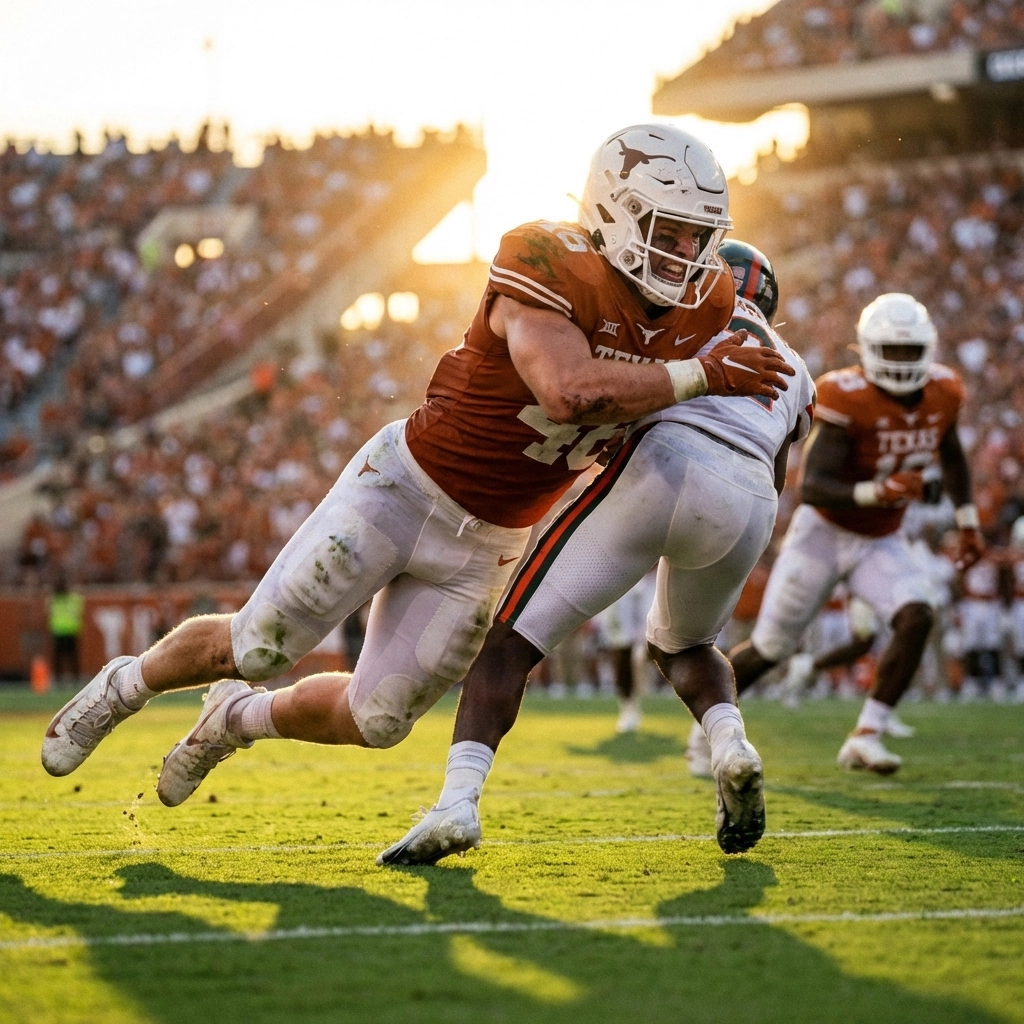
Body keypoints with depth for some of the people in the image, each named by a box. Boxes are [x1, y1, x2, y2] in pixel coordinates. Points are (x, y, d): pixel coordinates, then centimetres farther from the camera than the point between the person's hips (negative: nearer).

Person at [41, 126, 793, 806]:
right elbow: (568, 392, -42)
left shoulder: (699, 309, -6)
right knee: (258, 650, -3)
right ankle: (125, 686, 29)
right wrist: (698, 375, -37)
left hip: (486, 546, 6)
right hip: (405, 489, -6)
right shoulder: (551, 270, -26)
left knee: (376, 722, 6)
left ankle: (238, 718, 36)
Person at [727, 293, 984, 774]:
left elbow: (950, 454, 15)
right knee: (769, 648, 3)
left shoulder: (942, 393, -8)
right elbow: (811, 486, -31)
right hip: (825, 532, -4)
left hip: (881, 542, 4)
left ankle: (866, 737, -16)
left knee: (916, 618, -22)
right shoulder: (848, 400, -27)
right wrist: (875, 492, -45)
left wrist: (967, 522, 13)